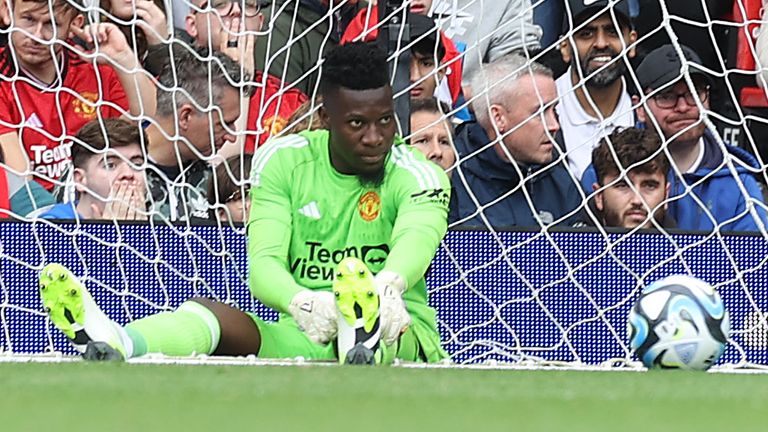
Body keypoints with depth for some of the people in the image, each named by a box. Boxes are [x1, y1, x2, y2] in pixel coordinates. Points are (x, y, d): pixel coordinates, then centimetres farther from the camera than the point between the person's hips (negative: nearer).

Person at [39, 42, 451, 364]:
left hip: (398, 340, -3)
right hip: (304, 338, 3)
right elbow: (263, 264, -11)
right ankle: (115, 344, -61)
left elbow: (417, 238, -29)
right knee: (208, 313, -27)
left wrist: (387, 287, -56)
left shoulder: (418, 175, -4)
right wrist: (304, 304, -38)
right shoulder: (282, 161, 3)